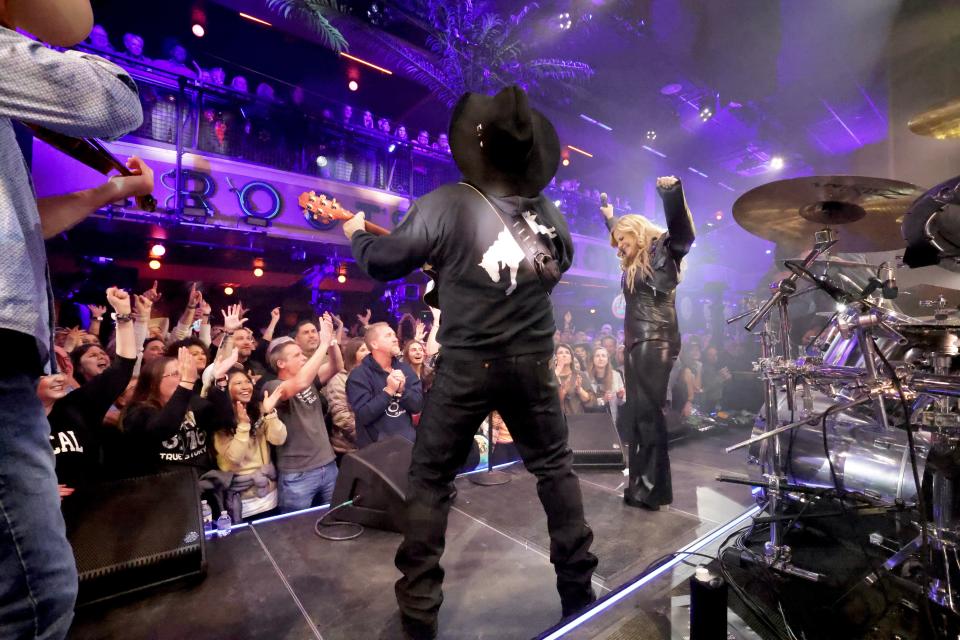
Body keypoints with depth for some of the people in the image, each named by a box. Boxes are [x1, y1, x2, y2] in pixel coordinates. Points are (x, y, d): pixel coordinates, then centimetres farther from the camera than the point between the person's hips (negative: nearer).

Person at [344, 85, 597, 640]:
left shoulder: (447, 203, -10)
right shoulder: (548, 211, 3)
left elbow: (381, 263, -3)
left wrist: (357, 234, 18)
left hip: (467, 365, -3)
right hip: (532, 361, 4)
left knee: (429, 480, 13)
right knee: (556, 468, 21)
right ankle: (579, 587, 35)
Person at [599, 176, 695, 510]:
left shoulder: (662, 250, 0)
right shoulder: (634, 263, 23)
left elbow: (683, 231, -21)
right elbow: (620, 230, 44)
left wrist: (672, 192, -36)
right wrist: (609, 217, 55)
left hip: (655, 343, -9)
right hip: (636, 344, 9)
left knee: (647, 414, -11)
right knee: (635, 416, 7)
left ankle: (653, 488, -3)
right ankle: (640, 484, 13)